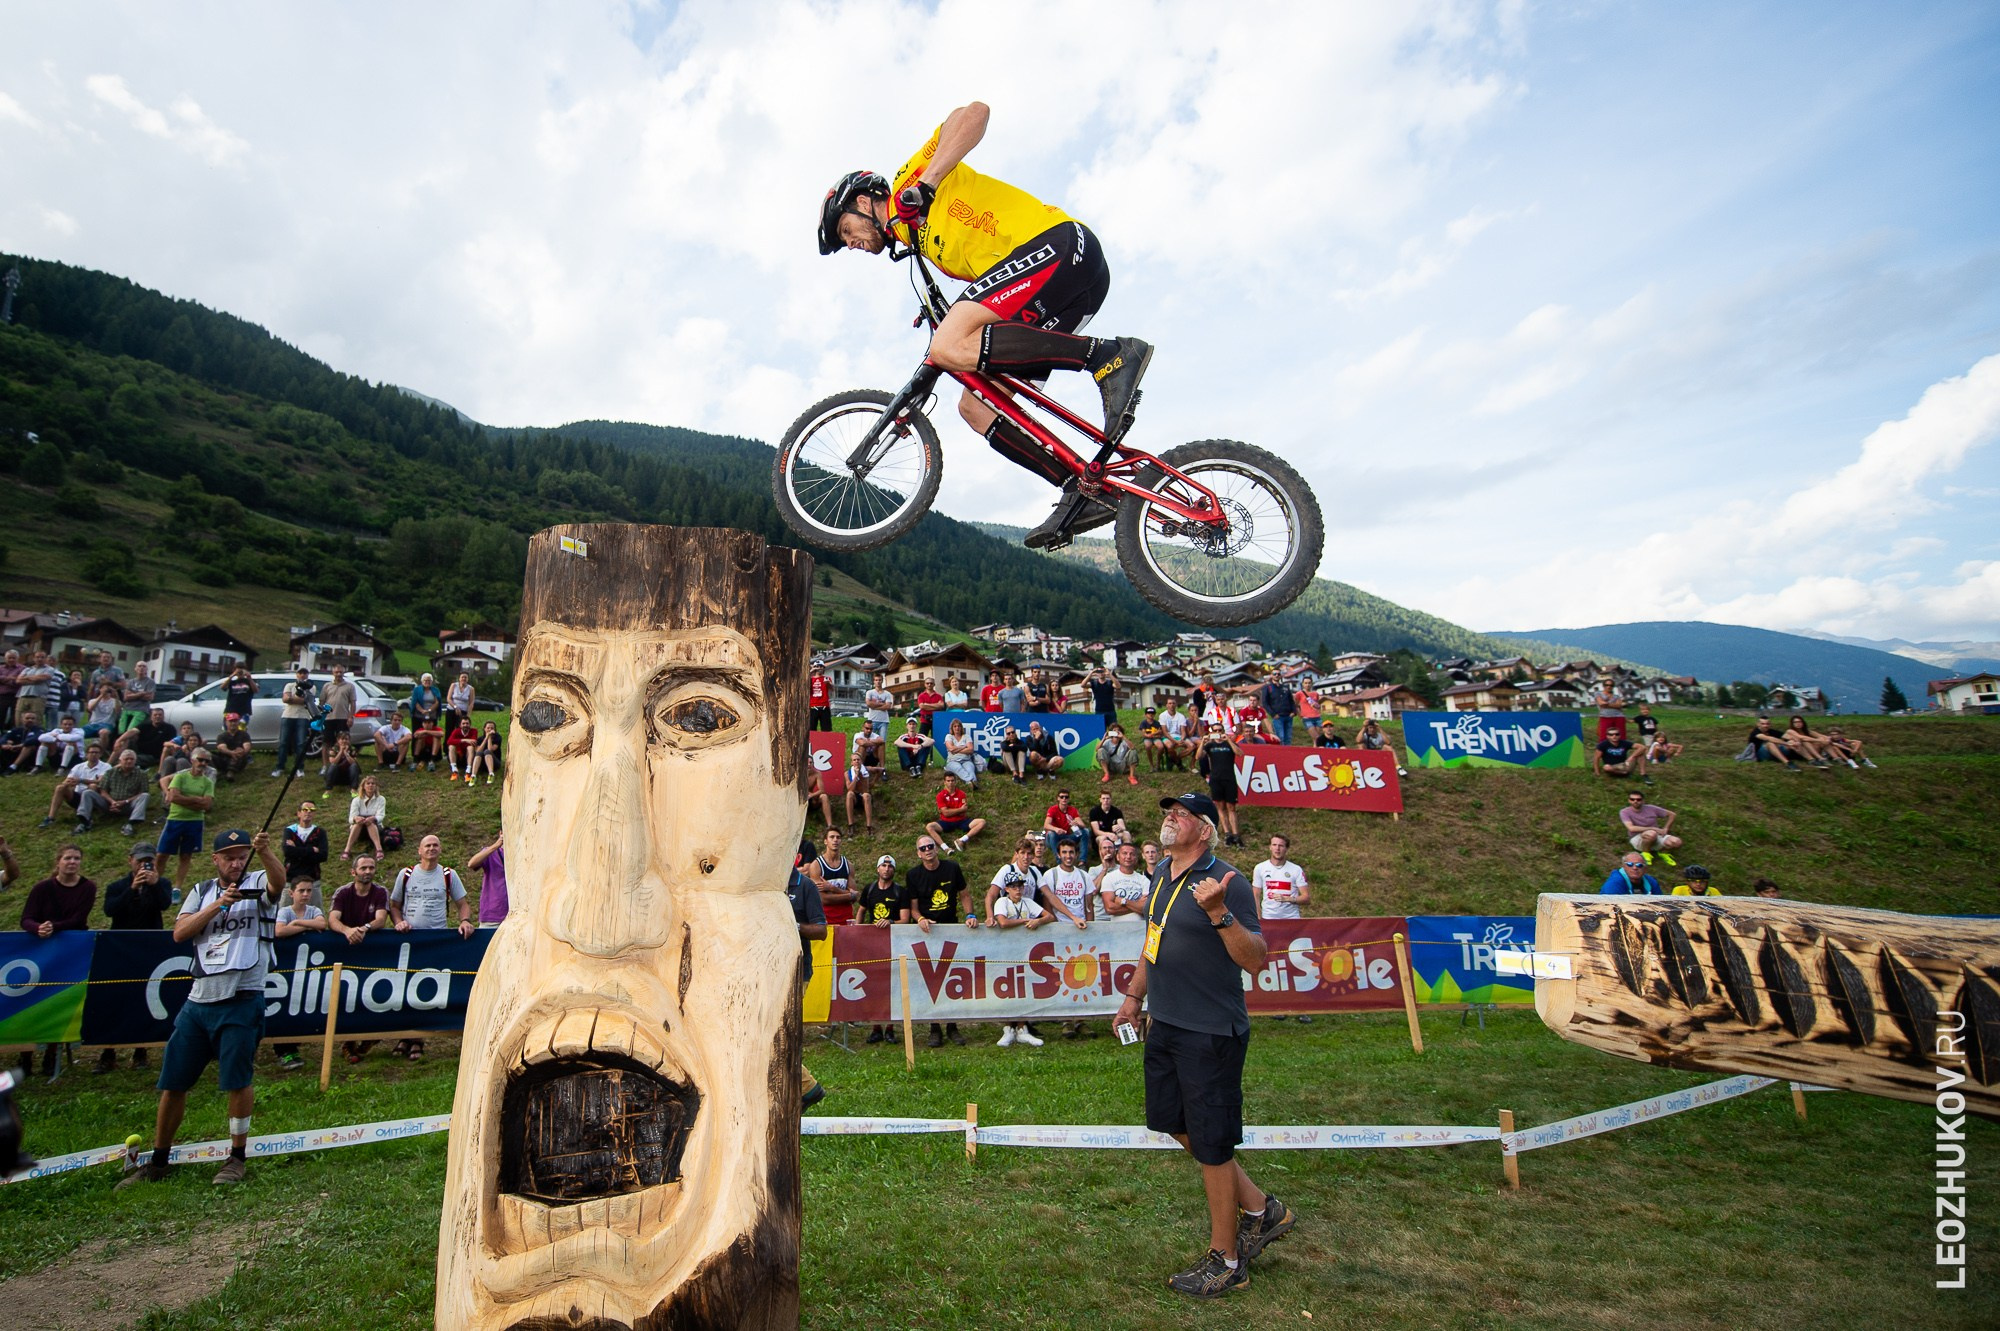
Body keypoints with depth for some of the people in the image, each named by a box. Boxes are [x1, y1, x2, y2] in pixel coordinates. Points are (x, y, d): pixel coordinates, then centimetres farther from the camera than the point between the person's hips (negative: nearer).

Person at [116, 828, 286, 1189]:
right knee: (172, 1083, 11)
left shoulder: (259, 883, 1)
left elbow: (279, 880, -23)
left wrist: (265, 851, -43)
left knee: (238, 1081, -3)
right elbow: (179, 933, 3)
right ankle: (158, 1161, 28)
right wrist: (218, 904, -10)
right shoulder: (202, 891, 14)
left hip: (242, 1001, -5)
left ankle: (237, 1157, 12)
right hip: (198, 1000, 5)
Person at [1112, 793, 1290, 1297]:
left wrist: (1219, 913, -35)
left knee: (1211, 1144, 5)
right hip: (1164, 1025, 9)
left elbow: (1256, 960, -22)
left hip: (1210, 1033, -9)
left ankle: (1225, 1260, 27)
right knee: (1174, 1124, 20)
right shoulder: (1162, 876, 7)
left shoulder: (1226, 883, -18)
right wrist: (1135, 995, 23)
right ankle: (1261, 1209, 38)